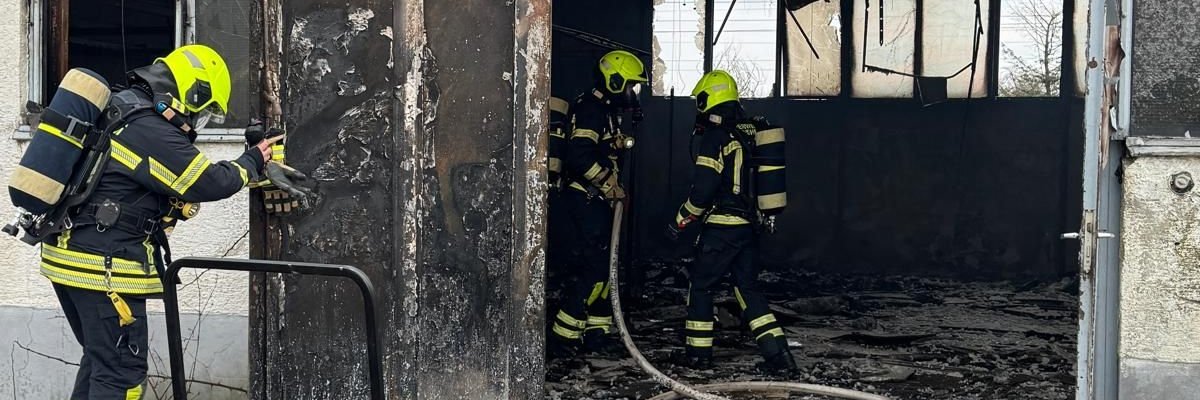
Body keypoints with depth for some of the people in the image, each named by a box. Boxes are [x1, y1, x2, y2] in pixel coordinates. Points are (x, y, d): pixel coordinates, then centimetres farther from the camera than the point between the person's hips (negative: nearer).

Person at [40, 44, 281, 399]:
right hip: (104, 268, -10)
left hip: (68, 257, 10)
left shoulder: (119, 114, 12)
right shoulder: (152, 133, -18)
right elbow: (212, 182, -14)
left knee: (99, 358, 22)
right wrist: (252, 161, 4)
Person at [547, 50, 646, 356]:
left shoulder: (608, 111, 18)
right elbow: (579, 156, -26)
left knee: (603, 267, 12)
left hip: (598, 202, 10)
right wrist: (610, 185, -18)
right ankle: (563, 337, -7)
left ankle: (596, 332, 19)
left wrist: (614, 187, 15)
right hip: (584, 201, -10)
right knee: (593, 269, -11)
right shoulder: (590, 109, -15)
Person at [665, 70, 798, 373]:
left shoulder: (716, 136, -14)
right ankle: (778, 353, 6)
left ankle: (699, 352, 13)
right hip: (750, 224, 7)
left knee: (701, 284, 8)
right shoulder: (751, 131, 9)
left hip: (722, 226, -7)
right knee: (748, 286, 13)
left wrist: (681, 221, -4)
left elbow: (703, 190, -16)